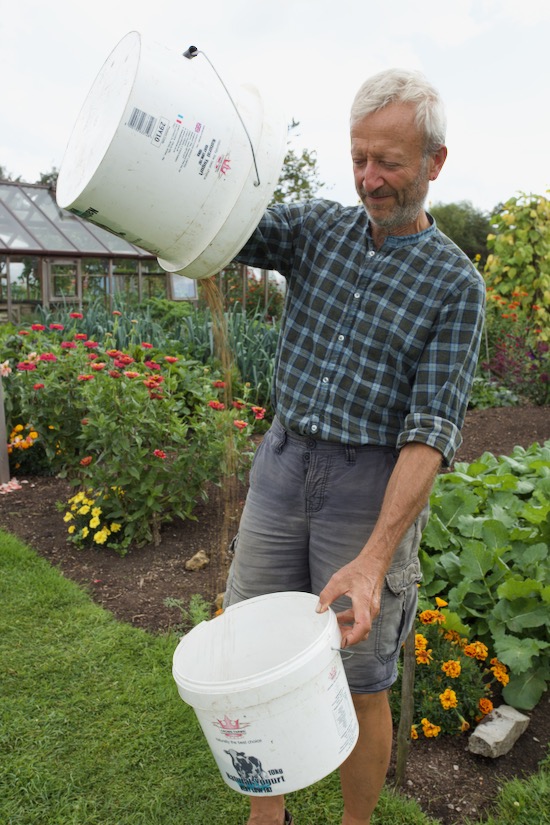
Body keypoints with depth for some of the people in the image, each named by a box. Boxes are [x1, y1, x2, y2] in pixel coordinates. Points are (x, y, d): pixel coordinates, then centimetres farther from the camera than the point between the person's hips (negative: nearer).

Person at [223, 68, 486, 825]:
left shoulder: (455, 284, -7)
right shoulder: (316, 229, 6)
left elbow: (433, 428, -15)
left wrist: (372, 560, -24)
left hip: (372, 489, -3)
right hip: (280, 463, 4)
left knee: (361, 686, 9)